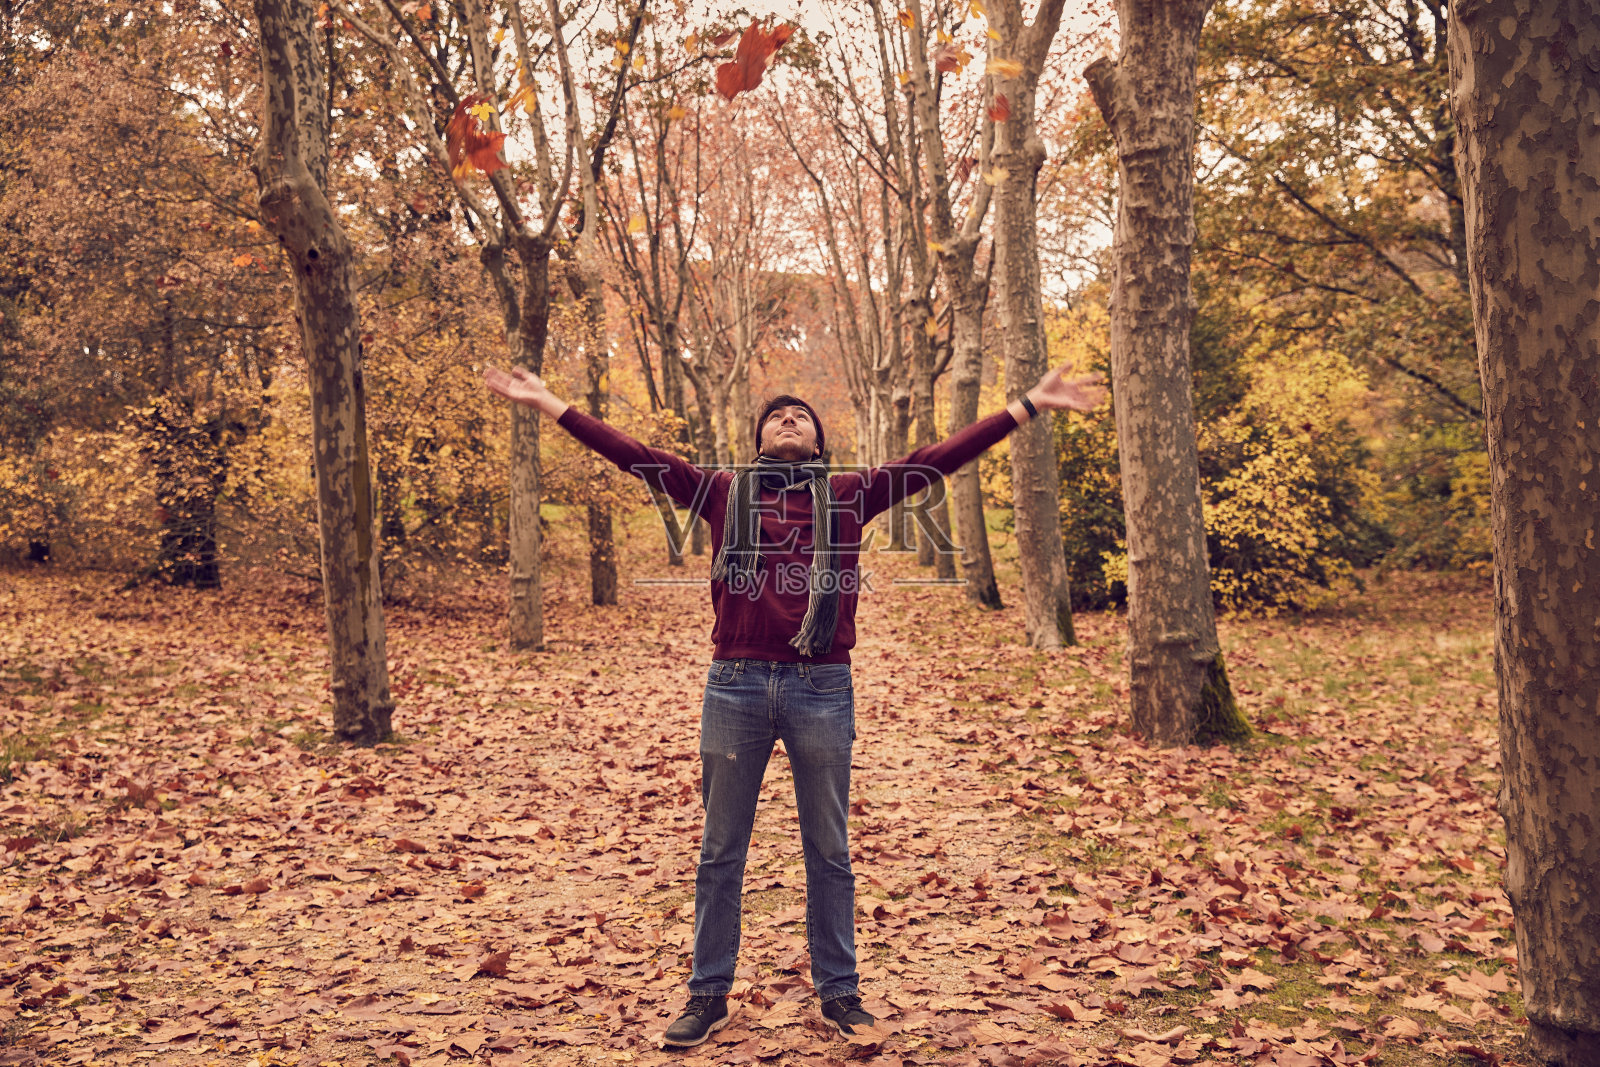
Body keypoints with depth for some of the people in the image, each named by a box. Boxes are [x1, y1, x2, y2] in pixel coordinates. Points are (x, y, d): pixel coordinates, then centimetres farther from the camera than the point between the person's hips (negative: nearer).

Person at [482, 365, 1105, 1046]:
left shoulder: (848, 496, 8)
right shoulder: (723, 492, 9)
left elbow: (942, 457, 6)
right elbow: (634, 456, 7)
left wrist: (1029, 405, 3)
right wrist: (550, 404, 5)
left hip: (822, 689, 0)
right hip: (736, 685, 0)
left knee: (829, 852, 11)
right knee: (720, 852, 10)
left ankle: (838, 992, 25)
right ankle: (709, 996, 23)